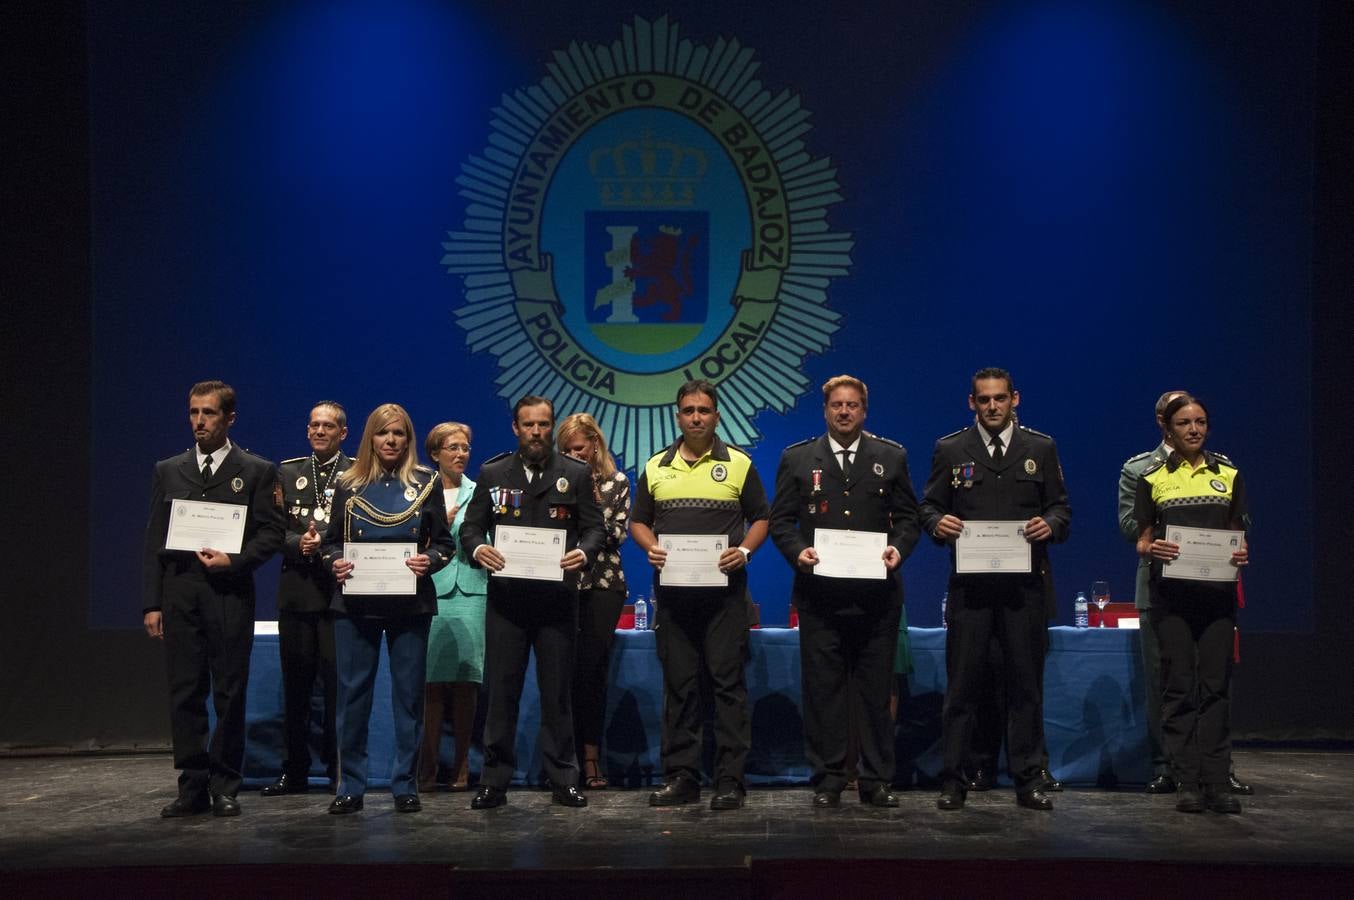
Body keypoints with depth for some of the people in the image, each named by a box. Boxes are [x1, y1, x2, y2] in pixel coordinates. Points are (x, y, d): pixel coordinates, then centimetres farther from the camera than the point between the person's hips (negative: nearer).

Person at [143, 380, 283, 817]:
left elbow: (271, 532, 2)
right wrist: (151, 603, 4)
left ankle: (224, 786, 10)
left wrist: (234, 560, -15)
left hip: (230, 594, -2)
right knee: (185, 694, 3)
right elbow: (155, 540, 10)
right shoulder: (168, 471, 13)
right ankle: (192, 786, 11)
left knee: (230, 694, 0)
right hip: (179, 592, 3)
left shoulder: (257, 471, 5)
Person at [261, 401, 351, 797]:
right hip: (296, 591, 4)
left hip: (338, 589, -3)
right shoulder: (288, 472, 13)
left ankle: (339, 771, 7)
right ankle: (295, 771, 17)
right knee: (295, 684, 9)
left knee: (337, 684, -2)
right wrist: (299, 544, -13)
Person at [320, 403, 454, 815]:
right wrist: (334, 562, -10)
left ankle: (405, 785, 13)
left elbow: (445, 542, 6)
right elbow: (331, 541, 11)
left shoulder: (425, 483, 5)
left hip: (410, 603, -1)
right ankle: (350, 786, 12)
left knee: (409, 693, 3)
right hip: (355, 603, 1)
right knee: (353, 693, 2)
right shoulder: (349, 485, 8)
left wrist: (430, 560, -14)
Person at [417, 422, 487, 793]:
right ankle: (427, 767, 0)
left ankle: (461, 766, 8)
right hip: (431, 591, -1)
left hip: (470, 592, 1)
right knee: (432, 680, -5)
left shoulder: (479, 493, 11)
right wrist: (439, 525, -10)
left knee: (465, 680, -1)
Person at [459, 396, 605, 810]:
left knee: (557, 691, 4)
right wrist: (478, 548, -15)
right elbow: (470, 526, 7)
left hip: (557, 598, 0)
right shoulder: (492, 473, 9)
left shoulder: (576, 474, 7)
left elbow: (594, 527, 4)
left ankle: (563, 780, 13)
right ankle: (494, 781, 10)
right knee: (501, 690, 3)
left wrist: (584, 552, -17)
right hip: (506, 597, 1)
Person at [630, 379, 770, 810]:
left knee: (728, 682, -4)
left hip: (725, 590, -2)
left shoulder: (739, 464, 5)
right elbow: (638, 520, 16)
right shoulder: (656, 467, 12)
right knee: (678, 685, 6)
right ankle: (681, 776, 12)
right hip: (672, 591, 3)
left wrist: (745, 550, -10)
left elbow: (760, 518, 7)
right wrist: (650, 547, -3)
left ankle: (730, 780, 1)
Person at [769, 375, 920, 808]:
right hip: (819, 592, 0)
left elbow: (907, 516, 11)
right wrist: (797, 551, -10)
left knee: (876, 687, 4)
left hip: (877, 591, 1)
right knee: (822, 687, 2)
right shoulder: (797, 459, 8)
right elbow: (780, 519, 7)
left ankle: (876, 780, 12)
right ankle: (827, 780, 11)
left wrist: (899, 548, -8)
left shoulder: (891, 457, 11)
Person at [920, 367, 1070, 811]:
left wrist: (1050, 524, -11)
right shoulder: (949, 450, 9)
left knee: (1026, 683, 4)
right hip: (969, 586, -1)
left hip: (1025, 586, 1)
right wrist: (938, 522, -13)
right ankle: (952, 780, 7)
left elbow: (1061, 508, 11)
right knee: (962, 683, 0)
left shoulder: (1041, 449, 12)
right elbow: (929, 506, 9)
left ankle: (1028, 779, 13)